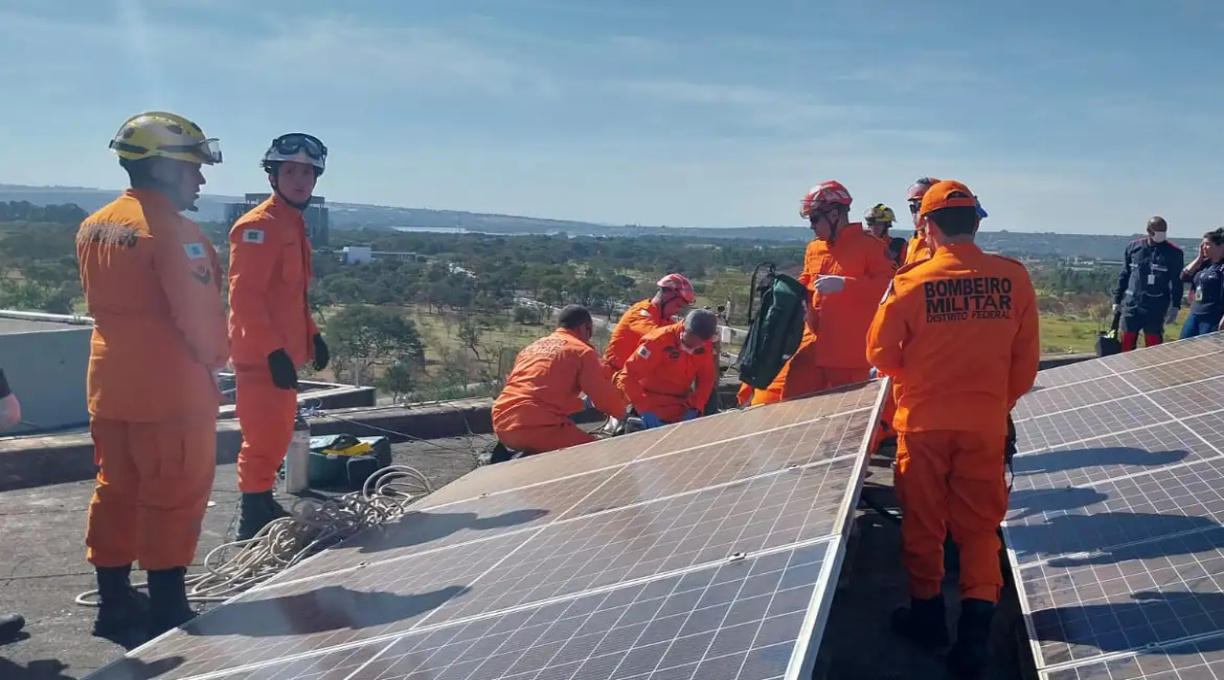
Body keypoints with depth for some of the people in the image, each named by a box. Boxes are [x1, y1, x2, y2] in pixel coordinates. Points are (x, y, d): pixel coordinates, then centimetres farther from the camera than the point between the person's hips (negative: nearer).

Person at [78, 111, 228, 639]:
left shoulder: (93, 227, 8)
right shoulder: (172, 230, -18)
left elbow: (99, 302, 14)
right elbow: (199, 310, -19)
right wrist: (214, 357, -1)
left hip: (109, 384, 8)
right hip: (173, 388, -8)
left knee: (115, 489, 15)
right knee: (174, 496, 3)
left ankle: (113, 603, 24)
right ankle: (168, 609, 10)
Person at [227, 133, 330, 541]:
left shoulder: (294, 224, 16)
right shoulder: (259, 225, -15)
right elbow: (244, 295, -22)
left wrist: (311, 335, 18)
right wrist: (273, 350, -25)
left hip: (283, 352, 10)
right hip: (261, 356, -10)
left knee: (278, 434, 18)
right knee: (264, 438, -6)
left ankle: (263, 506, 31)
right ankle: (253, 522, 2)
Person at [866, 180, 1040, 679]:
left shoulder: (911, 282, -13)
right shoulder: (1014, 278, -6)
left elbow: (881, 355, -4)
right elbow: (1026, 360, 1)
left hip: (924, 422, -2)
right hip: (986, 424, 2)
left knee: (923, 522, 15)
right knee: (979, 525, 13)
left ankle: (928, 615, 28)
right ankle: (975, 630, 7)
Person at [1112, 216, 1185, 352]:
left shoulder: (1174, 252, -3)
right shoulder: (1133, 247, 3)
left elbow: (1177, 282, -1)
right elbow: (1124, 275, 10)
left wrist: (1175, 306, -6)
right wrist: (1117, 300, 10)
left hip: (1156, 308, -2)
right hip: (1131, 304, 2)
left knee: (1152, 346, 3)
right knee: (1127, 343, 7)